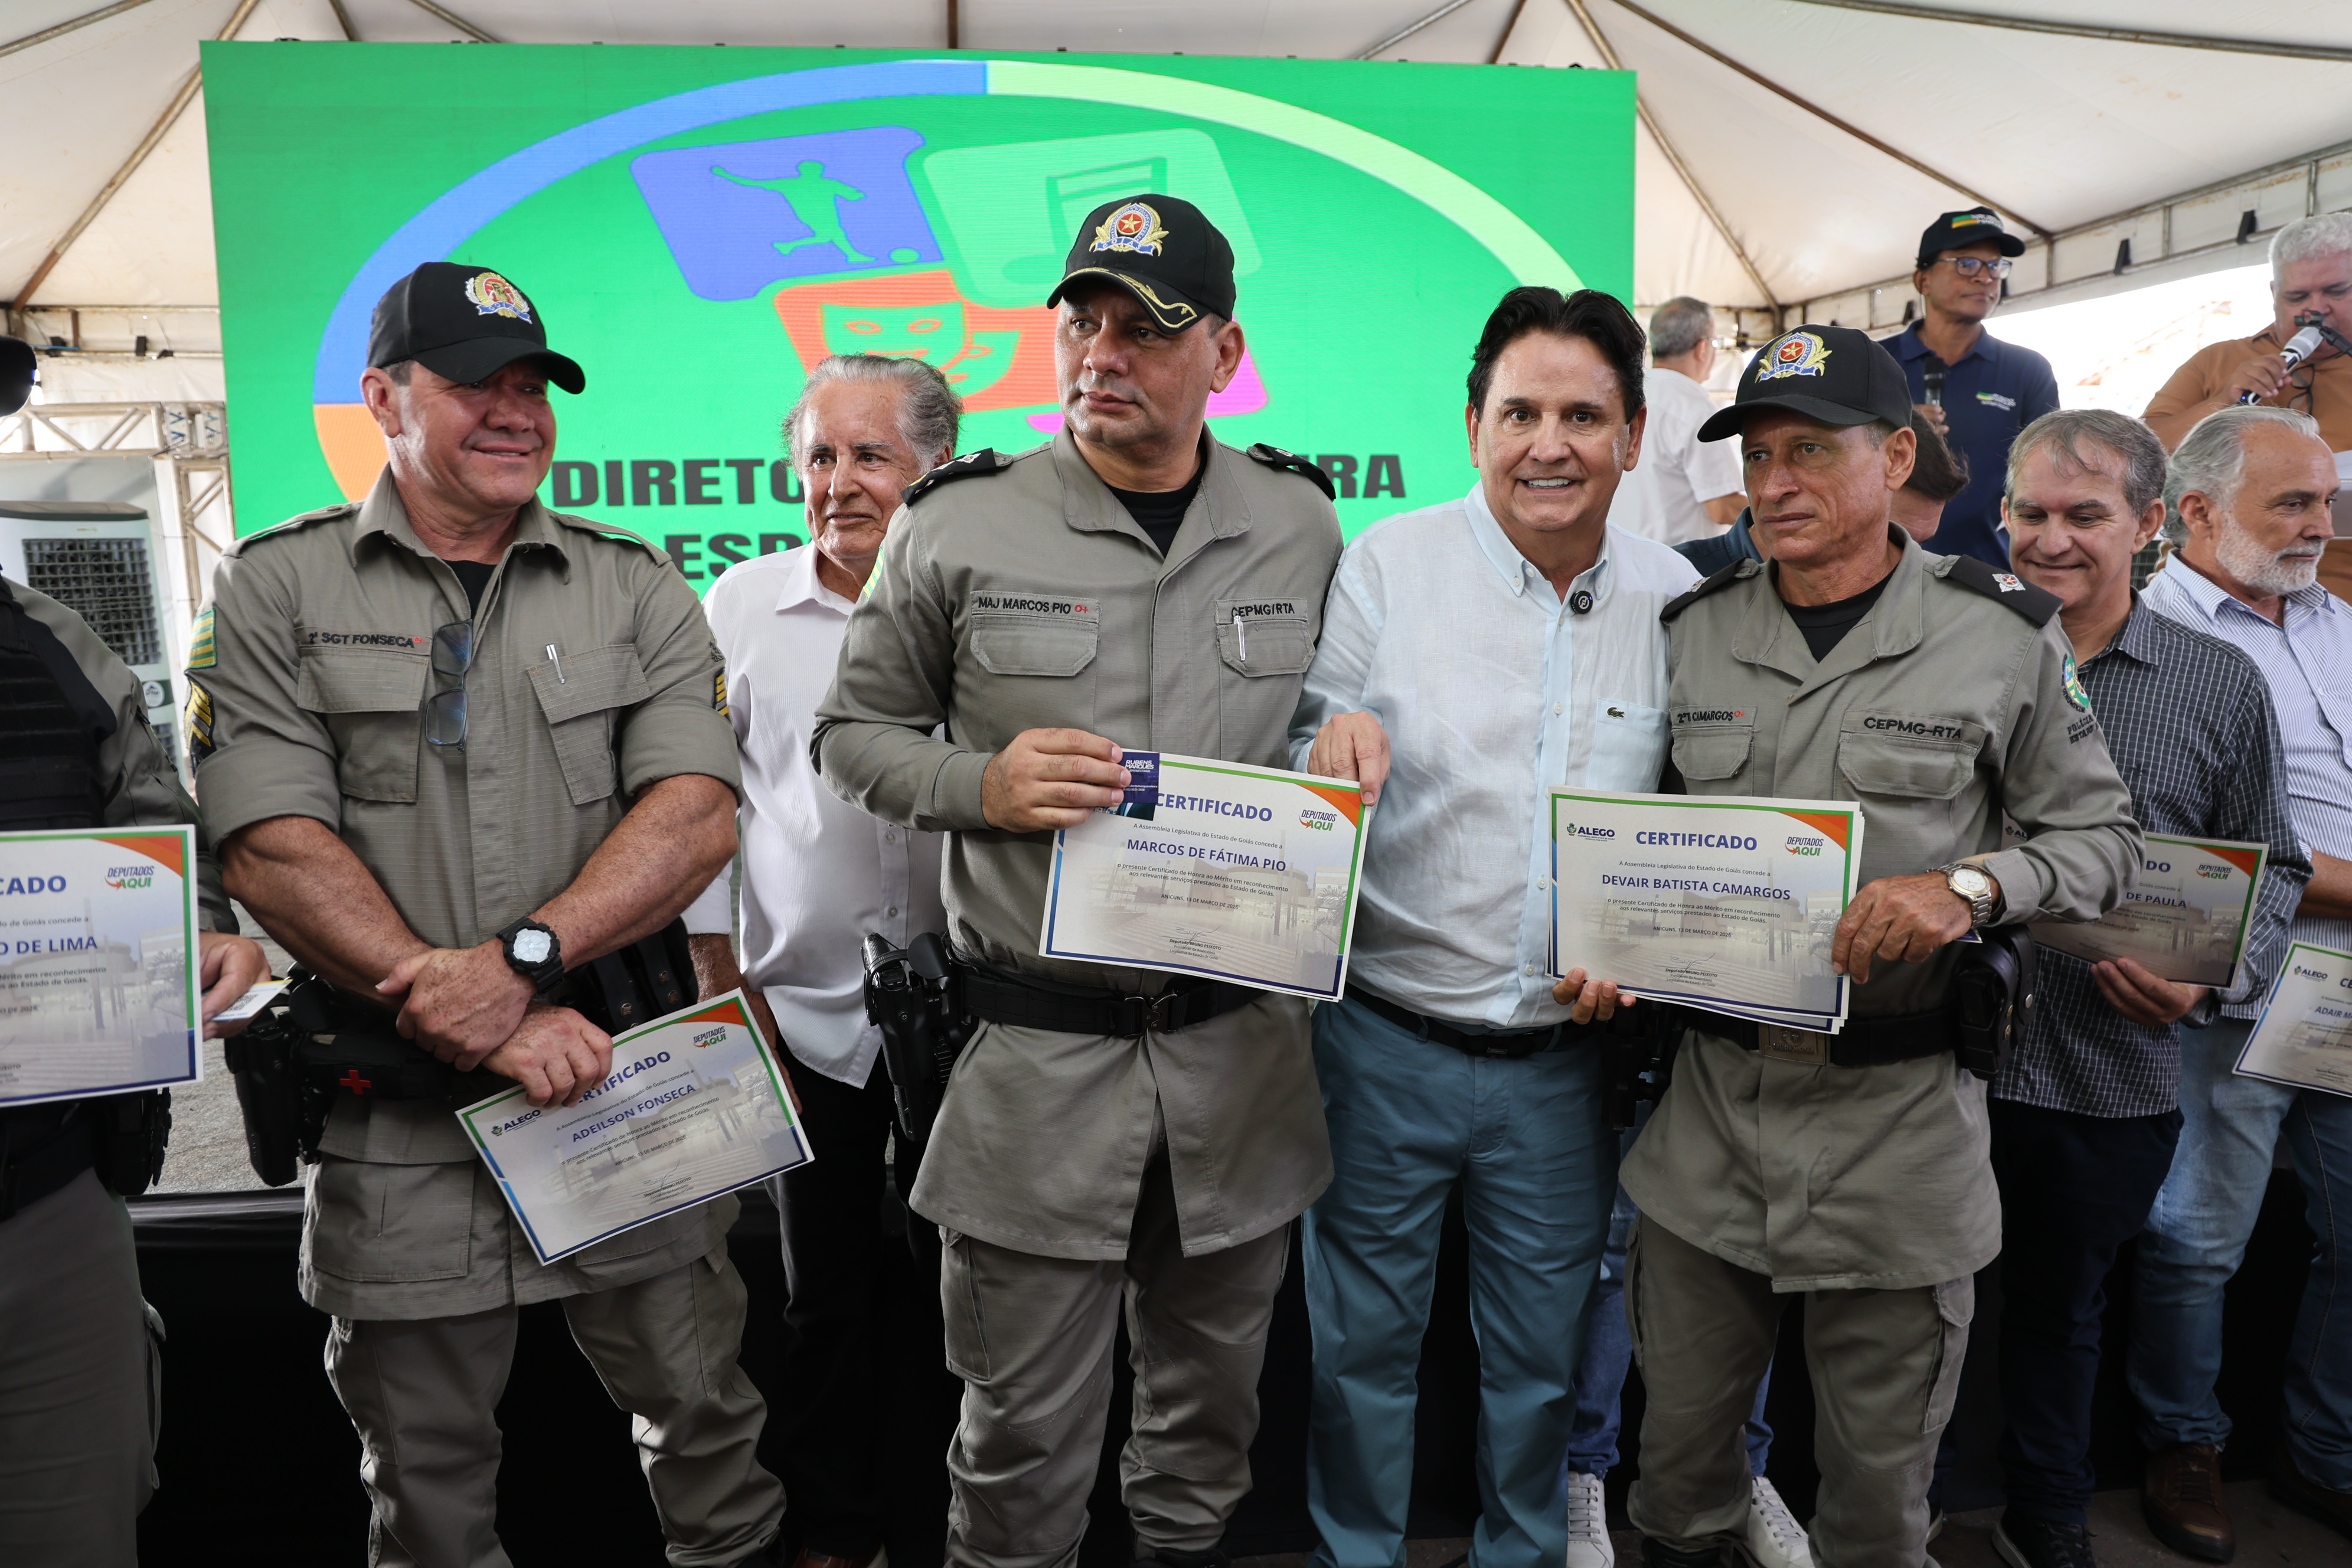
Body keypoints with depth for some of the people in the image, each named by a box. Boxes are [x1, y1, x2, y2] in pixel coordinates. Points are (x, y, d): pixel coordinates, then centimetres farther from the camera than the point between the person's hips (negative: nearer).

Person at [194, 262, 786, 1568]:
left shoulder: (635, 588, 5)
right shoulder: (276, 588, 1)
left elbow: (696, 815, -7)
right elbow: (273, 849, -10)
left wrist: (523, 957, -21)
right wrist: (480, 1026, -17)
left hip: (629, 1088, 1)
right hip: (396, 1124, 0)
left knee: (708, 1428, 14)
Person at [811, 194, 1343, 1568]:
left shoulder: (1302, 524, 5)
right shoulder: (961, 525, -3)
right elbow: (855, 735, 5)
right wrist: (982, 785, -13)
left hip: (1246, 1044, 3)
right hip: (1038, 1053, -2)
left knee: (1213, 1398, 21)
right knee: (1024, 1430, 9)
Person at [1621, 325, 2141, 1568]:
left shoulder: (2004, 639, -3)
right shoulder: (1692, 631, 5)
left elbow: (2103, 840, 2)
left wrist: (1969, 888, -17)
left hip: (1898, 1108, -2)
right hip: (1711, 1101, 3)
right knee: (1679, 1451, 16)